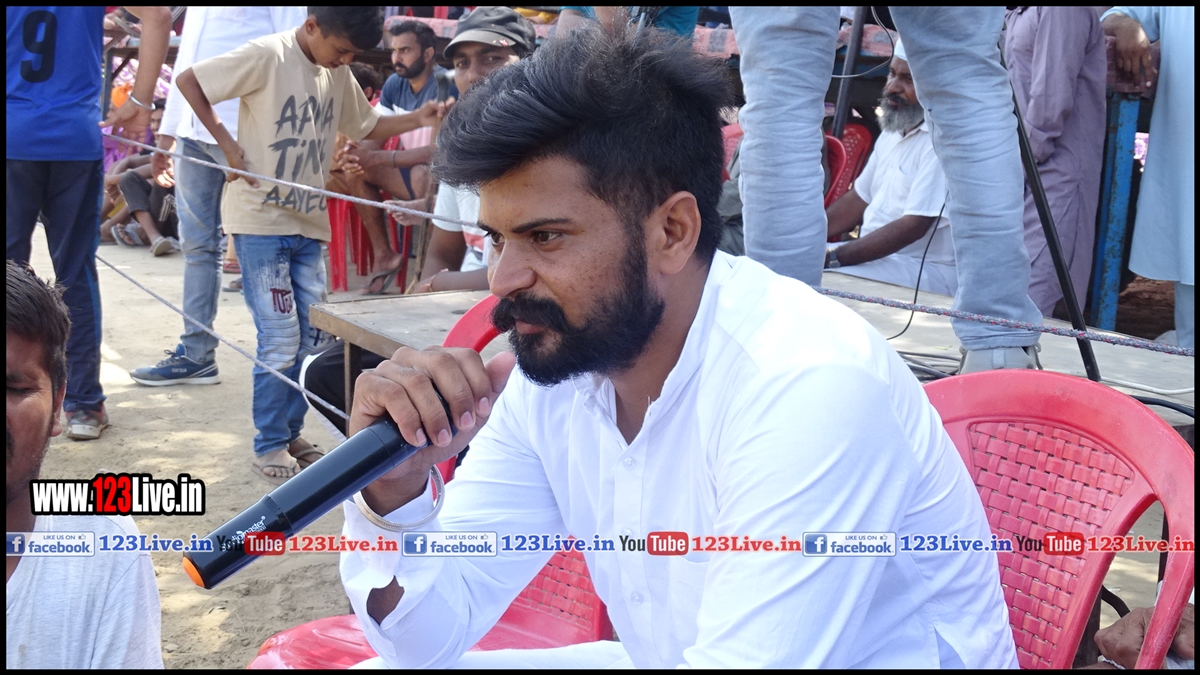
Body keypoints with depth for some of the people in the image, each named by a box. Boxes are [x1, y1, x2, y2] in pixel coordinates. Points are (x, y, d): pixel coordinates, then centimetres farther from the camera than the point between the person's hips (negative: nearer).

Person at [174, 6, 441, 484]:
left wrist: (417, 119, 1)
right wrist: (227, 144, -16)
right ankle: (269, 447, 10)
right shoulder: (268, 56, -13)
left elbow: (366, 126, 17)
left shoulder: (338, 73, 8)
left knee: (313, 338, 9)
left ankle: (289, 433, 24)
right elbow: (187, 81, -12)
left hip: (308, 224, 7)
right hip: (260, 221, -7)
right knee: (281, 340, -5)